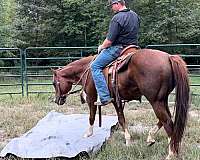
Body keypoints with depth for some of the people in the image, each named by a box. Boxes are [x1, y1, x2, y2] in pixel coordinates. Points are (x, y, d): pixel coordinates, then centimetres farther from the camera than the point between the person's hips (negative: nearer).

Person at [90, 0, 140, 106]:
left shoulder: (117, 18, -18)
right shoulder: (135, 15, 10)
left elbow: (109, 41, -19)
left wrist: (102, 47, 2)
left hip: (118, 49, -10)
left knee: (95, 66, -6)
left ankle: (104, 97, -16)